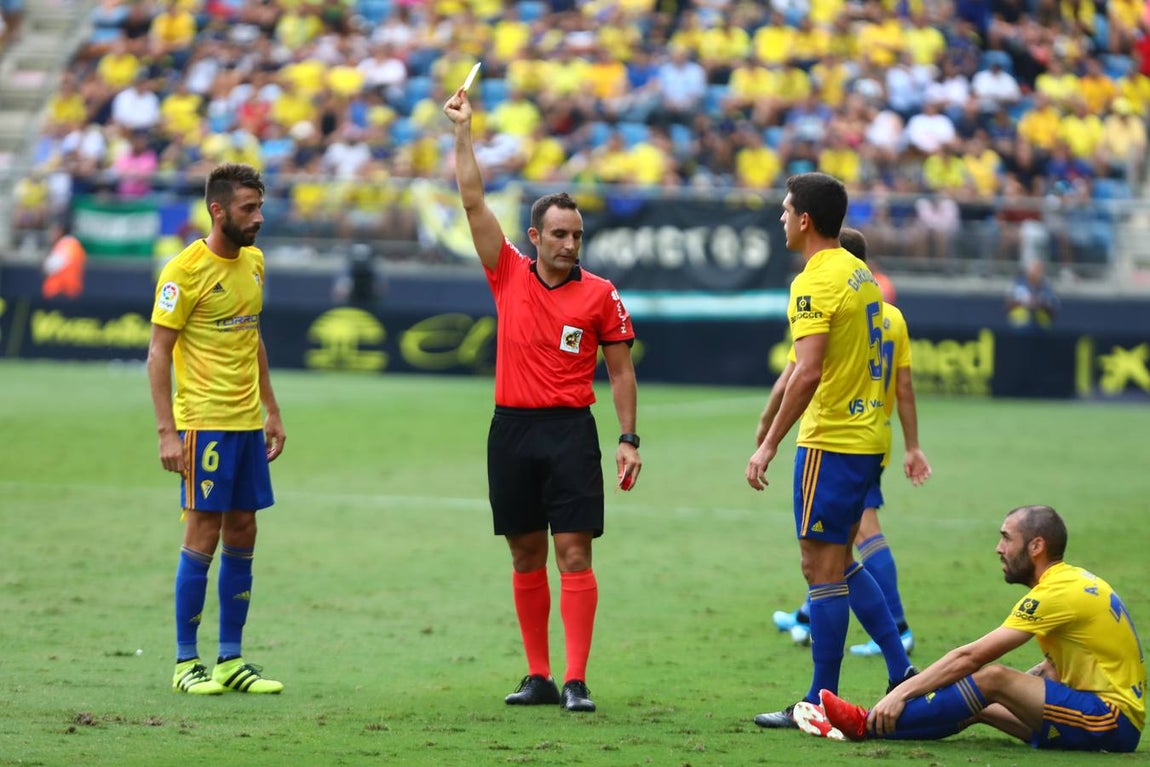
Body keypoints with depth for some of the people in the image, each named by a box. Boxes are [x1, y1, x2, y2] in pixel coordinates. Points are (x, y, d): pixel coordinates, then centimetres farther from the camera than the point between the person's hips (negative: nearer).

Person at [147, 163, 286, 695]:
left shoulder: (253, 261, 11)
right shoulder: (185, 271, -12)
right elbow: (158, 352, -11)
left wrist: (272, 411, 18)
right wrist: (167, 432, -17)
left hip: (247, 423, 7)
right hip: (203, 422, -7)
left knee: (242, 537, 7)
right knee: (203, 536, -5)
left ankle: (231, 660, 14)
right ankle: (185, 663, 4)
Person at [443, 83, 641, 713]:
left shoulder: (600, 295, 1)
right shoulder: (508, 275, 5)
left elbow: (620, 370, 4)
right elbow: (473, 202, 2)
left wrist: (629, 438, -3)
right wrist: (463, 132, -3)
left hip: (570, 430, -3)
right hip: (512, 427, 3)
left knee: (574, 554, -8)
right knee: (525, 556, 6)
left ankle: (577, 680, -9)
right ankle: (538, 677, 12)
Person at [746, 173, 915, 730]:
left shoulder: (815, 282, -16)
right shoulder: (860, 273, 13)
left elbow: (808, 372, -25)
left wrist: (769, 444, -22)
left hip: (831, 442, -9)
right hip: (868, 435, 9)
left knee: (822, 568, -3)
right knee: (841, 563, 18)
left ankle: (822, 704, 0)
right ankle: (902, 673, 15)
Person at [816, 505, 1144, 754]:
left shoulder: (1058, 592, -15)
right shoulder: (1074, 580, 14)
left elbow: (970, 657, -17)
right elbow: (1055, 667, 19)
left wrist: (902, 692, -14)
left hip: (1114, 720, -10)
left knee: (993, 679, -19)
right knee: (979, 705, 3)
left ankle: (870, 726, -18)